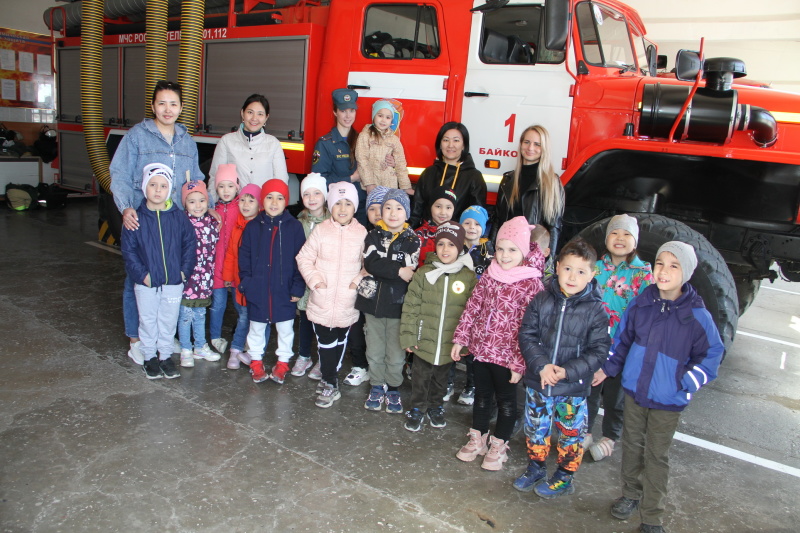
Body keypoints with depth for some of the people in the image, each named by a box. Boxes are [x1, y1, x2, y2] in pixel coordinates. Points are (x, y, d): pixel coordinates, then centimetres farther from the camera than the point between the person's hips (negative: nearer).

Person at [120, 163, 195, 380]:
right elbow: (128, 250, -5)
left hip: (174, 282, 1)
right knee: (148, 321, 12)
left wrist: (185, 271, -6)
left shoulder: (179, 218, -2)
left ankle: (165, 355, 28)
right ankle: (149, 357, 27)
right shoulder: (136, 219, -6)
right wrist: (141, 274, -12)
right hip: (146, 284, -1)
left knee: (169, 321, 12)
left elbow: (190, 244, 2)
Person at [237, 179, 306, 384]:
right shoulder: (253, 227, 1)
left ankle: (283, 362, 30)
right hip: (258, 291, 2)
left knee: (285, 328, 12)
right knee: (257, 328, 16)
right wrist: (246, 282, -3)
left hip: (284, 292, -1)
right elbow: (244, 257, 5)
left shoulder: (294, 227, -5)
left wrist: (298, 287, -7)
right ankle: (256, 361, 34)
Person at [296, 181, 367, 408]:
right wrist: (314, 279, -11)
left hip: (347, 302, 1)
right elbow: (304, 258, 1)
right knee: (325, 342, 2)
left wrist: (360, 280, -10)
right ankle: (331, 385, 15)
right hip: (321, 300, -1)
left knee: (340, 340, 15)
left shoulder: (362, 233, -2)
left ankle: (330, 378, 33)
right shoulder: (321, 230, -3)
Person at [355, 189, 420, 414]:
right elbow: (371, 263, -15)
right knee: (374, 351, 13)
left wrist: (382, 269, -16)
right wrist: (398, 271, -21)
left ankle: (393, 389, 28)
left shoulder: (413, 240, -2)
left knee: (396, 354, 7)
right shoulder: (373, 236, 2)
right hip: (373, 303, 2)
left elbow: (410, 273, -14)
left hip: (398, 305, -2)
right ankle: (377, 386, 32)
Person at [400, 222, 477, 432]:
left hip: (450, 343, 1)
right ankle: (417, 408, 33)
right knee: (421, 377, 13)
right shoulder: (424, 273, -7)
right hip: (424, 341, -1)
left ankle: (436, 407, 41)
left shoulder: (469, 277, -5)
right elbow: (411, 307, -5)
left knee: (441, 378, 20)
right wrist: (408, 336, -7)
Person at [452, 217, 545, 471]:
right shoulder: (489, 274, 0)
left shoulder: (531, 283, -14)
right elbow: (472, 306, 6)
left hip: (506, 354, -4)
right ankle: (477, 438, 39)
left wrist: (519, 362, -16)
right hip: (480, 347, 5)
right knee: (482, 395, 20)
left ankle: (499, 445, 32)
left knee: (506, 400, 14)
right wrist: (460, 338, 5)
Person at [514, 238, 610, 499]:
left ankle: (564, 477, 37)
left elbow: (598, 350, -10)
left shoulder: (595, 310, -11)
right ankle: (535, 468, 42)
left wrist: (568, 371, -21)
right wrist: (541, 365, -19)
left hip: (573, 388, -2)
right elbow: (527, 335, -5)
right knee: (535, 428, 19)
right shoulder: (541, 300, -6)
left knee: (571, 433, 14)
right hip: (537, 382, 2)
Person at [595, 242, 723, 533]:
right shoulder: (640, 304, -5)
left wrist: (683, 385, -12)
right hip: (634, 390, 3)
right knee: (632, 445, 18)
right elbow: (622, 339, 10)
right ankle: (630, 495, 38)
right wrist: (608, 368, 13)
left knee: (656, 456, 9)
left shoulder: (698, 316, -16)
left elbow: (712, 355, -4)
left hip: (668, 401, -3)